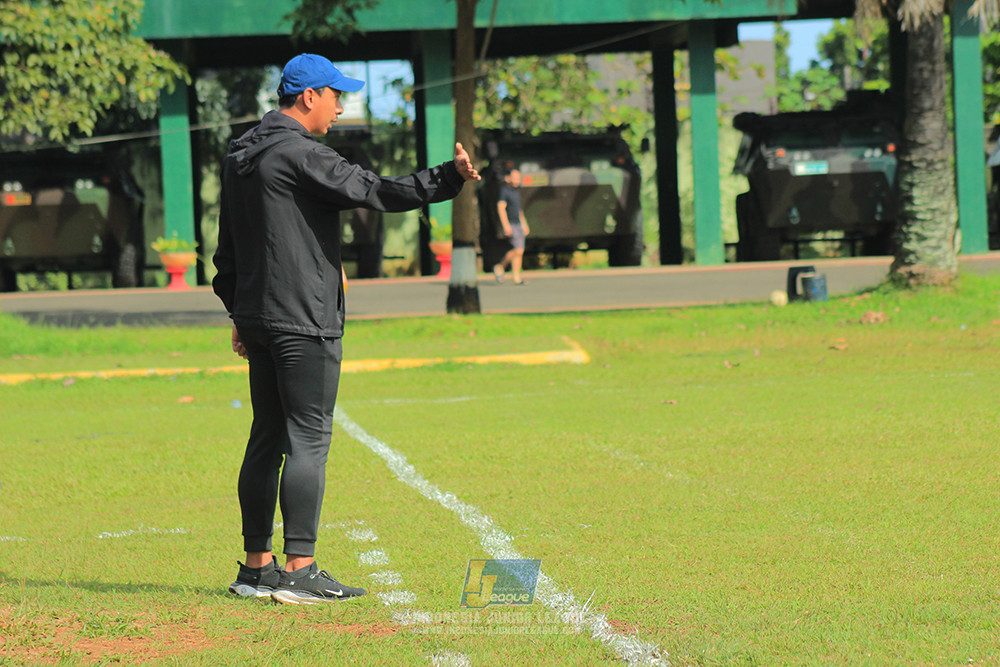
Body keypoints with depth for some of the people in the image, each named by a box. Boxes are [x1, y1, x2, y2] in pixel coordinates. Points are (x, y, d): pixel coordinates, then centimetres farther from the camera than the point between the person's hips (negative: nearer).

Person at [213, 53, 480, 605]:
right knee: (308, 438, -7)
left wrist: (240, 312, 25)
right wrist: (450, 178, -25)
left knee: (268, 437, 11)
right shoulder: (299, 154, -13)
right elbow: (372, 191, -22)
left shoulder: (240, 156, 16)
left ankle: (257, 567, 13)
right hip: (303, 321, -9)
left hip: (258, 322, 9)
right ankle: (298, 570, -10)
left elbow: (227, 248, 21)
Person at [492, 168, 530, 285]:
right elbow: (501, 208, -18)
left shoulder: (516, 192, 17)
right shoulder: (504, 191, -10)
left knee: (520, 251, 3)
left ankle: (516, 277, 6)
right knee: (518, 250, -15)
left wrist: (524, 224, 23)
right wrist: (506, 226, -24)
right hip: (510, 225, -8)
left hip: (518, 224, 8)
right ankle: (500, 268, 0)